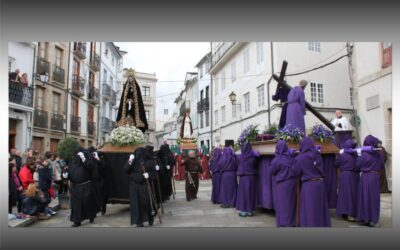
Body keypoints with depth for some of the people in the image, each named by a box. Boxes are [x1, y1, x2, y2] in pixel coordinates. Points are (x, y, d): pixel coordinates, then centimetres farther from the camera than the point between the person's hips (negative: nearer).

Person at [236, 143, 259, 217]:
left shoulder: (239, 157, -9)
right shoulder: (253, 157, -8)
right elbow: (255, 166, 5)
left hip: (243, 177, -1)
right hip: (252, 177, 1)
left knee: (242, 193, 7)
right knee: (251, 193, 10)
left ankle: (243, 211, 9)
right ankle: (250, 211, 16)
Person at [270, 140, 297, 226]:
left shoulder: (277, 160, -15)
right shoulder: (292, 158, -3)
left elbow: (272, 171, -2)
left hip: (283, 184, -5)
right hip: (293, 182, 5)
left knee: (282, 204, 5)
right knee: (291, 203, 16)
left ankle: (284, 224, 9)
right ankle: (292, 222, 25)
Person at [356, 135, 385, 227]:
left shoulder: (364, 154, -12)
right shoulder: (379, 154, 0)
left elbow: (358, 165, -5)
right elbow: (382, 167, 9)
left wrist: (359, 155, 3)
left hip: (366, 177, -3)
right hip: (375, 177, 3)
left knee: (365, 197, 6)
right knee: (374, 197, 10)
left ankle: (365, 218, 12)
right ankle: (373, 219, 15)